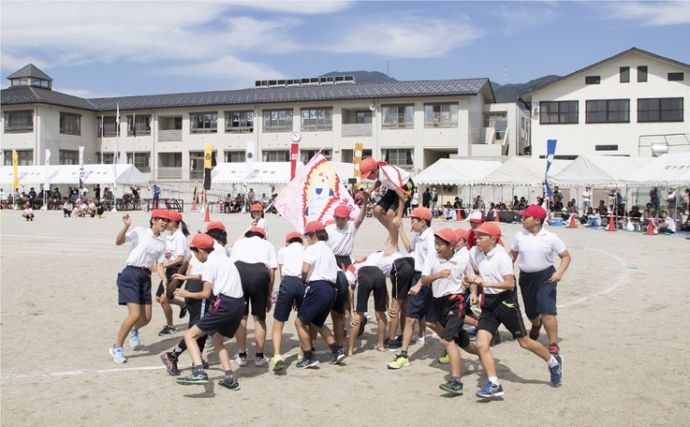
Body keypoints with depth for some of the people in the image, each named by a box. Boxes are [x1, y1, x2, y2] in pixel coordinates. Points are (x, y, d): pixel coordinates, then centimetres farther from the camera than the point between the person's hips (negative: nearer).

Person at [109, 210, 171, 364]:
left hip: (146, 277, 6)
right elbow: (119, 242, -14)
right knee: (135, 314, -16)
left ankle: (134, 331, 43)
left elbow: (158, 264, 12)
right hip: (131, 274, -6)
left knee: (146, 318, 6)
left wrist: (165, 280, -5)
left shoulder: (162, 243, 12)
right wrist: (126, 226, -31)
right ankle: (116, 348, 3)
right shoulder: (140, 231, -4)